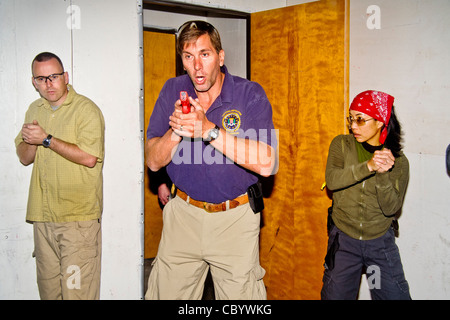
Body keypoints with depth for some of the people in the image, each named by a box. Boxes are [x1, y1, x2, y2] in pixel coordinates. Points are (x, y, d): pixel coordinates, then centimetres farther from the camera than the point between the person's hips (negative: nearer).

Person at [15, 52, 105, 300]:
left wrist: (46, 139, -15)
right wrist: (31, 140, -8)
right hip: (42, 214, 7)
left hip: (78, 215, -6)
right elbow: (24, 158, 14)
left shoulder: (86, 109, -7)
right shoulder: (35, 110, 15)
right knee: (47, 285, 14)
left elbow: (89, 158, -19)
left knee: (77, 289, -4)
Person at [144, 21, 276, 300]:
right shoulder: (173, 91, 0)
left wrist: (208, 129, -29)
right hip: (183, 214, 3)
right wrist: (177, 130, -22)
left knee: (240, 294, 6)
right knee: (167, 293, 10)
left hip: (235, 217, -2)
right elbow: (154, 161, -2)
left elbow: (265, 164, -23)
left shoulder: (250, 94, -10)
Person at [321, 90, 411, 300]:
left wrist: (383, 173, -28)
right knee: (335, 296, 8)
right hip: (343, 240, 0)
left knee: (395, 295, 3)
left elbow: (391, 208, -13)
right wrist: (368, 166, -33)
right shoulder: (342, 144, -3)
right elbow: (332, 180, -20)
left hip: (381, 243, 0)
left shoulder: (399, 161, -4)